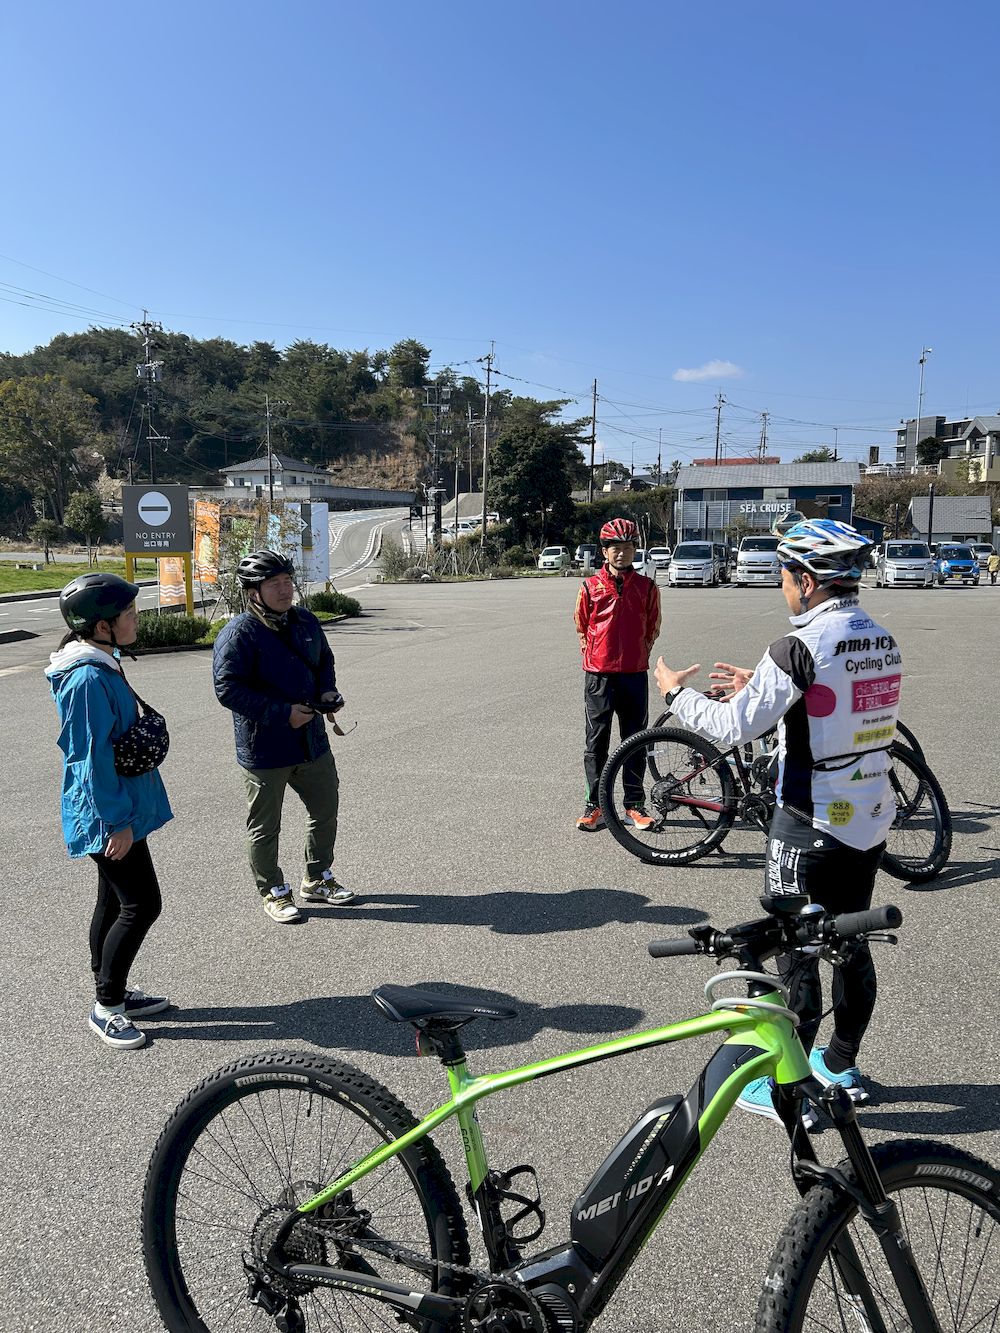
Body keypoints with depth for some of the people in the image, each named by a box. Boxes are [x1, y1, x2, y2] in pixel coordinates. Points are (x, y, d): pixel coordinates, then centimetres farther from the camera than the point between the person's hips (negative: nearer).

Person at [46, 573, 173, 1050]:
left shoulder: (101, 666, 8)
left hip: (115, 812, 10)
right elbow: (94, 757, -24)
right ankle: (106, 1006, 11)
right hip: (108, 818, -10)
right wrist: (118, 821, -20)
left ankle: (111, 995, 32)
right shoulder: (89, 679, -23)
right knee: (141, 904, -4)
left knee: (115, 902, 18)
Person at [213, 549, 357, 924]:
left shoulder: (305, 621, 5)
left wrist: (327, 690, -2)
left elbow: (324, 660, 20)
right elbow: (228, 688, -22)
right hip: (265, 748, -7)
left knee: (326, 809, 19)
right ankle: (273, 892, 29)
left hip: (312, 741, 7)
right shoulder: (239, 633, -17)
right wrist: (283, 713, -24)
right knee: (265, 827, 9)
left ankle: (318, 880, 39)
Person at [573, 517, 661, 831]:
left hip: (634, 674, 1)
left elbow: (652, 629, 13)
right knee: (596, 742, 4)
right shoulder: (590, 587, -1)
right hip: (598, 675, -1)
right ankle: (594, 805, 13)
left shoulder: (647, 587, 3)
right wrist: (594, 657, 9)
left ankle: (634, 804, 19)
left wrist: (638, 656, 10)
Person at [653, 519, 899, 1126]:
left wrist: (677, 692, -1)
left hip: (811, 826, -8)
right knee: (851, 943, 19)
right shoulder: (882, 640, 6)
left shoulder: (802, 646, -20)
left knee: (794, 954, 4)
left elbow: (735, 727, -18)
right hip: (871, 820, 8)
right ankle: (842, 1066, 35)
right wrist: (759, 687, 18)